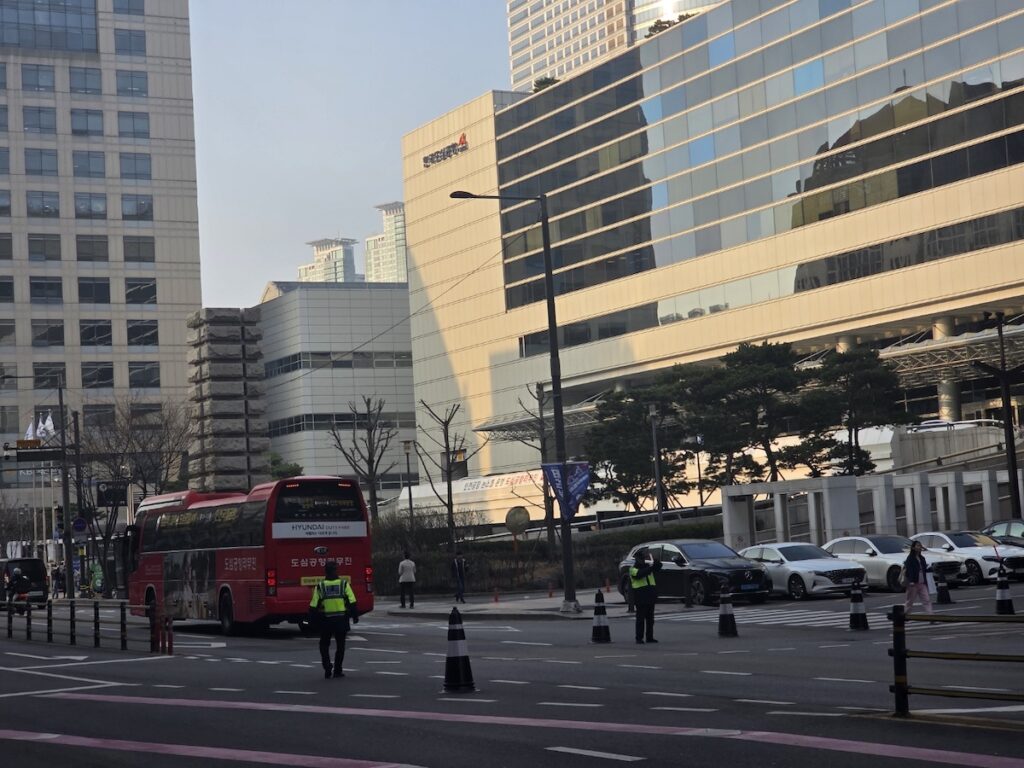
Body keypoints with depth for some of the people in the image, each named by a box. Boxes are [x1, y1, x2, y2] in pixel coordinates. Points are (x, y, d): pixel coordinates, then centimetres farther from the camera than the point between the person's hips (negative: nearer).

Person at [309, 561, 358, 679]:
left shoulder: (320, 586, 1)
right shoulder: (344, 584, 0)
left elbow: (313, 605, -1)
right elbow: (352, 601, -4)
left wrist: (311, 618, 7)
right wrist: (355, 616, 3)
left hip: (326, 620, 0)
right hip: (341, 619, 0)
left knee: (324, 645, 14)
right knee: (340, 645, 12)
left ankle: (327, 669, 0)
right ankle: (338, 670, 10)